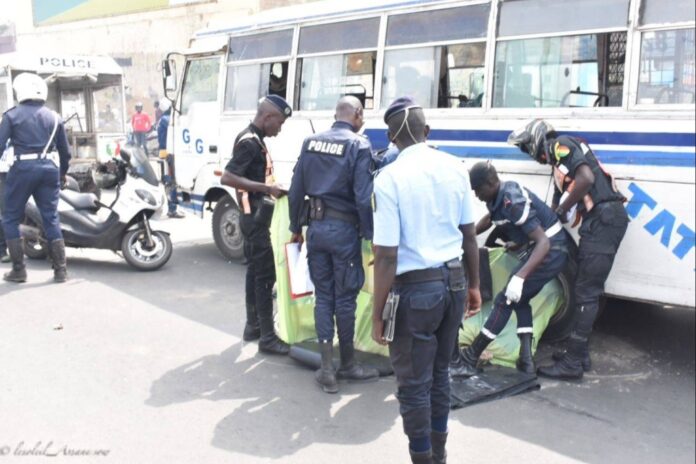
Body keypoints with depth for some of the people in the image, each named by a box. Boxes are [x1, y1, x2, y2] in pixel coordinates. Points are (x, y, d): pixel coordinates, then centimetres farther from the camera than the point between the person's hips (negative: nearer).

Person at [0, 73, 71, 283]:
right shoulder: (54, 117, 10)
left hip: (23, 169, -3)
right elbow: (65, 151, 13)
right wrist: (62, 173, 26)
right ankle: (61, 270, 6)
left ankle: (19, 270, 8)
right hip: (49, 169, 4)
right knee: (51, 218, 8)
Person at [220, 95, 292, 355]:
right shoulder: (249, 142, -17)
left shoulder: (255, 140, 13)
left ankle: (253, 326, 25)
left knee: (256, 271, 15)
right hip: (256, 216, -10)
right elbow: (227, 178, -26)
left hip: (256, 215, 10)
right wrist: (267, 188, -28)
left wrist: (270, 188, 13)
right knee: (266, 275, -7)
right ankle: (267, 338, -3)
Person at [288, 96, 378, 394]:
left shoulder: (311, 143, 7)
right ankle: (347, 365, 21)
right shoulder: (359, 146, -10)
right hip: (344, 230, -5)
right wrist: (370, 235, -8)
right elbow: (363, 198, -16)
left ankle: (327, 369, 12)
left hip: (317, 227, 5)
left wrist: (296, 228, 17)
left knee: (323, 297, 10)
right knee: (345, 299, 7)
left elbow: (296, 191, 9)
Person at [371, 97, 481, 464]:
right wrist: (473, 285, 21)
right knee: (439, 372, 21)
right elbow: (469, 235, 9)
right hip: (453, 281, 7)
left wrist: (377, 313, -10)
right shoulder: (455, 168, 2)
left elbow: (386, 256, -17)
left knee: (414, 382, 7)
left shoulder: (390, 177, -15)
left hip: (416, 287, -6)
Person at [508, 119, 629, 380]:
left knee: (587, 293, -7)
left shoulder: (561, 146, -4)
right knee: (586, 290, 15)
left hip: (604, 219, -10)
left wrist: (562, 211, -12)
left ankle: (573, 363, -3)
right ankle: (579, 353, 24)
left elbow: (586, 177, -22)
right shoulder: (559, 163, 25)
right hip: (600, 221, 10)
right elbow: (555, 208, 23)